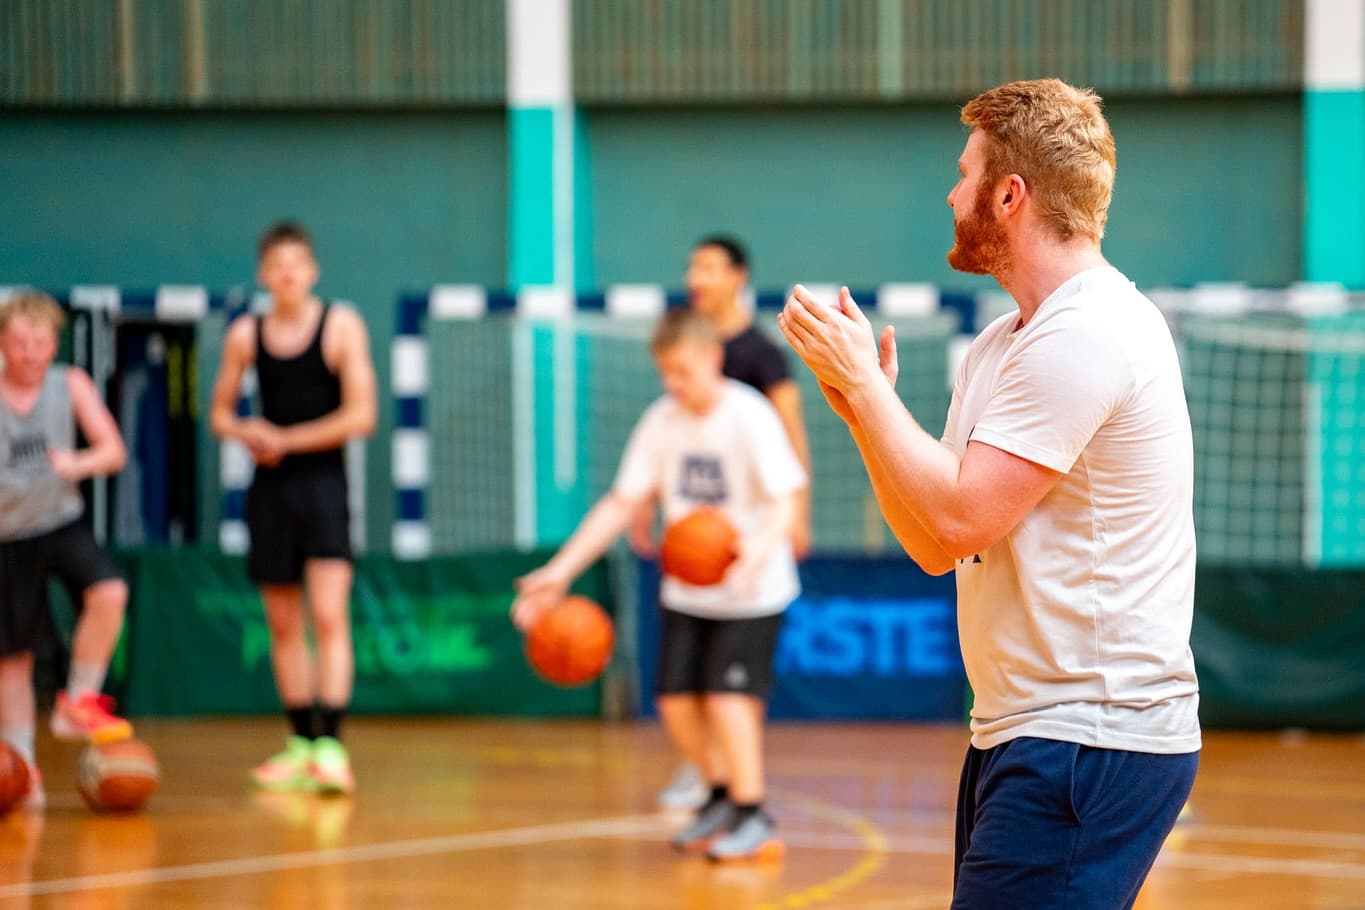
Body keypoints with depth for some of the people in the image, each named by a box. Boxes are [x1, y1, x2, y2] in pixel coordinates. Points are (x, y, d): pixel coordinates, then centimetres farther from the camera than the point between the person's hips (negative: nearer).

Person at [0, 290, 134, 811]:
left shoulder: (71, 386, -3)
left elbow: (113, 451, -7)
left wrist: (79, 464, -26)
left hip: (63, 523, 1)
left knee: (109, 592, -28)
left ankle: (79, 702, -10)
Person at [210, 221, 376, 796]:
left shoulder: (341, 326, -2)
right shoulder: (246, 334, 6)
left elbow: (361, 415, -8)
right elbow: (220, 413, 14)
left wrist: (287, 440, -11)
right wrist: (247, 434, -8)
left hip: (323, 483, -4)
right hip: (270, 488, 4)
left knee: (329, 615, -14)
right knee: (283, 624, 8)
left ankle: (331, 746, -20)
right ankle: (301, 744, 18)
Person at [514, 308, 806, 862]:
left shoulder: (749, 416, -17)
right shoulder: (661, 421, -2)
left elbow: (786, 500, -23)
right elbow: (622, 503, 0)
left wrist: (761, 547, -45)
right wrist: (561, 571, -7)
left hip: (752, 589, -5)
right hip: (688, 591, 5)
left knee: (726, 696, -17)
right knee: (677, 702, 2)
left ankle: (753, 818, -5)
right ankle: (723, 797, 27)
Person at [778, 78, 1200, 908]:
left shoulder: (1086, 335, -15)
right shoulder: (1003, 344, 17)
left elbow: (958, 521, -20)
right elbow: (935, 547, 15)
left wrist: (863, 381, -9)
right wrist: (861, 404, 5)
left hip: (1089, 743, -10)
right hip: (1021, 737, 10)